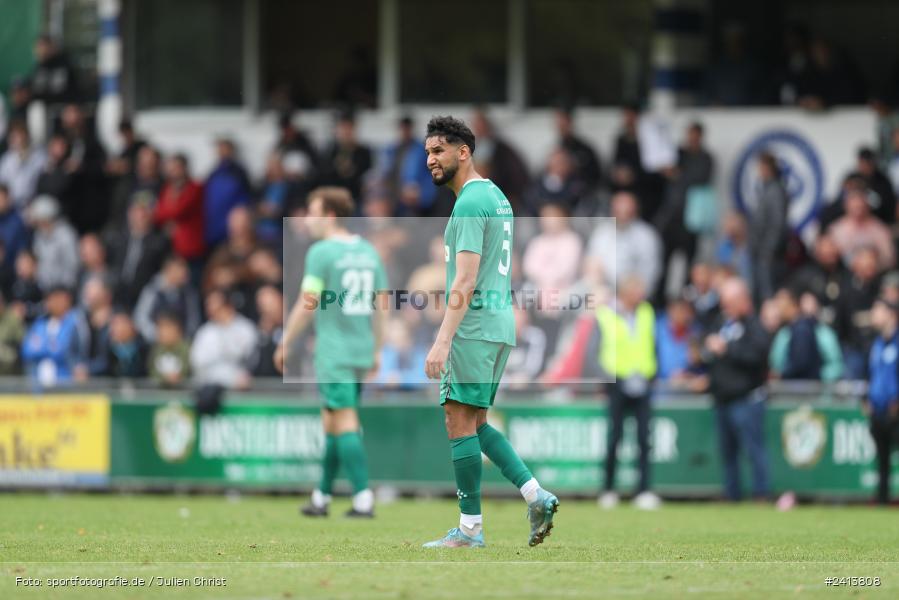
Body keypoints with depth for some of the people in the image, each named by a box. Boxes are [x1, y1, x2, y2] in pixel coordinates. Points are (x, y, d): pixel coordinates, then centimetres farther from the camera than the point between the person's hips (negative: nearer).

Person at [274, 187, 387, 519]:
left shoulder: (322, 252, -10)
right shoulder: (369, 252, 11)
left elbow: (306, 304, -12)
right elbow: (380, 306, 13)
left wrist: (285, 344, -3)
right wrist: (377, 350, 20)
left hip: (333, 351, -7)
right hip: (362, 350, 7)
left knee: (345, 423, -8)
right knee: (330, 422, 15)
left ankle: (363, 498, -14)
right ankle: (321, 497, 20)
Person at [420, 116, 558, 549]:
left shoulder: (470, 203, -14)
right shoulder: (497, 197, 17)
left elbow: (465, 281, -21)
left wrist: (443, 340, -25)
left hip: (474, 326, -10)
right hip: (500, 323, 10)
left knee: (460, 421, -5)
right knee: (475, 423, 13)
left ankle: (471, 527, -3)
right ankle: (536, 496, 3)